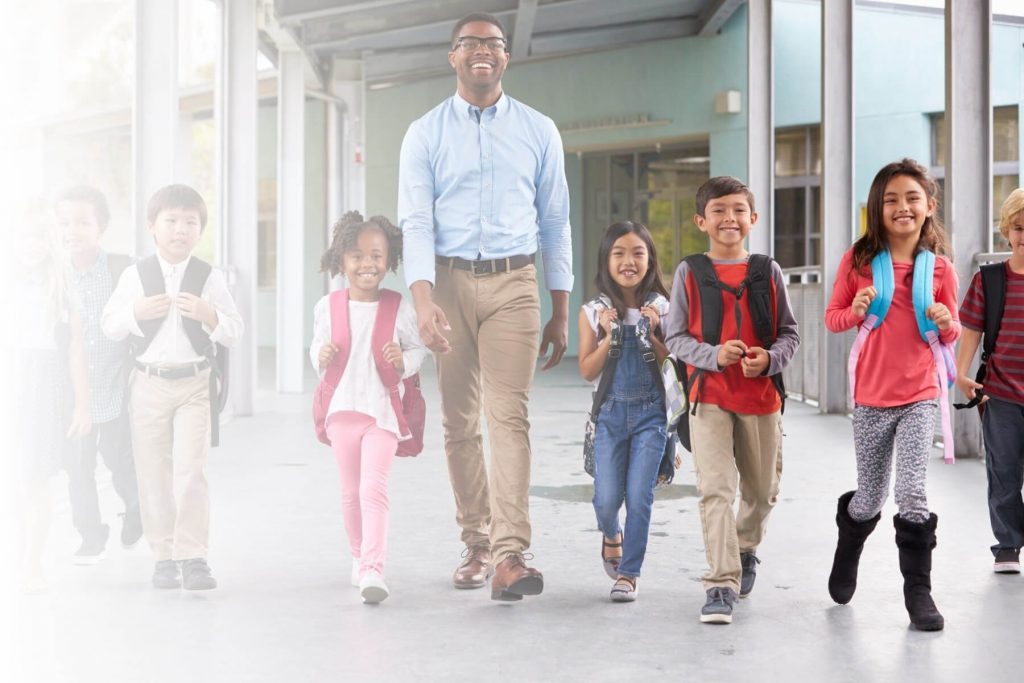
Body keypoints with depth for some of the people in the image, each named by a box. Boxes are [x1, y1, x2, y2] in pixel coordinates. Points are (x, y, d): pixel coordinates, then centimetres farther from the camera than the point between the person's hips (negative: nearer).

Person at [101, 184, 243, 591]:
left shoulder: (209, 278, 1)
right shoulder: (135, 275, 4)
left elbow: (233, 332, 1)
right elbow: (110, 326, 4)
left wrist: (207, 314, -17)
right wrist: (137, 311, -13)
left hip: (193, 383, -2)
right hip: (148, 384, 2)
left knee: (191, 472, -11)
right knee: (154, 474, 6)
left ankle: (193, 557, -6)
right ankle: (164, 555, 16)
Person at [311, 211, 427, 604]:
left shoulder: (398, 308, -4)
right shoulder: (328, 307, 2)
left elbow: (418, 348, 5)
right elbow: (316, 347, 13)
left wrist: (404, 360, -16)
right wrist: (321, 357, -10)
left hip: (382, 411, -3)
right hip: (342, 409, 3)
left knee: (374, 489, -15)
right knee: (351, 492, 14)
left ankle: (373, 569, -20)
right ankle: (359, 557, 31)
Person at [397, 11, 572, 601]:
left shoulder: (539, 132, 8)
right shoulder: (426, 134, 6)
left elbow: (556, 224, 10)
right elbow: (416, 222, -3)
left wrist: (561, 313, 7)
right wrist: (424, 302, -18)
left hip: (513, 283, -1)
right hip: (449, 281, 1)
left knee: (509, 415, -13)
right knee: (460, 423, 5)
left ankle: (510, 555, -19)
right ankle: (476, 545, 16)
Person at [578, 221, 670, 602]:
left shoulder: (660, 308, -1)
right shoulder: (594, 312, 0)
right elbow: (588, 371, -3)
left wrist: (653, 335, -14)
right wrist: (609, 337, -15)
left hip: (651, 412, -1)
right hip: (611, 413, 1)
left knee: (639, 496, -5)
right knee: (607, 498, -1)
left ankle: (628, 574, 6)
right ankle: (611, 535, 34)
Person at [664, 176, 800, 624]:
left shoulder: (768, 272, 3)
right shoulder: (690, 272, -1)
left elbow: (789, 333, 6)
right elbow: (675, 336, -1)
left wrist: (770, 358, -15)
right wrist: (714, 355, -18)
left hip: (763, 398, 3)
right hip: (709, 398, -2)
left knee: (762, 490, 15)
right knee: (715, 490, -13)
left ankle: (746, 550, 44)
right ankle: (721, 585, -12)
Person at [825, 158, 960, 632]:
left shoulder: (939, 267, -1)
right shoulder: (859, 260, -4)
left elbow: (950, 334, 10)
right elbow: (832, 318, 3)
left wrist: (946, 323, -13)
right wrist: (856, 312, -17)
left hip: (919, 397, 0)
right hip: (871, 398, 0)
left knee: (912, 494, -13)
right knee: (869, 501, 12)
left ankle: (918, 591, 2)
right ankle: (846, 555, 43)